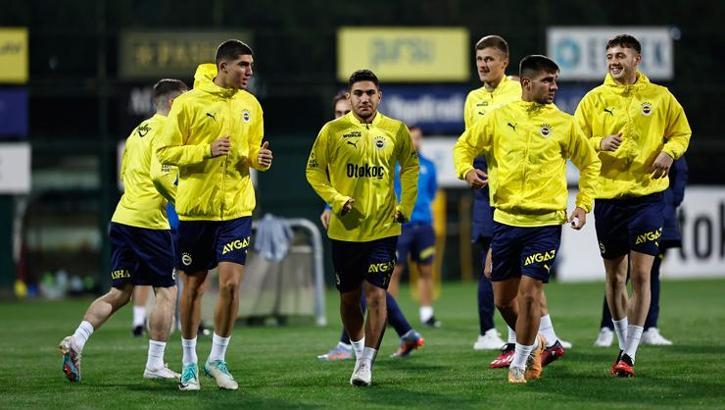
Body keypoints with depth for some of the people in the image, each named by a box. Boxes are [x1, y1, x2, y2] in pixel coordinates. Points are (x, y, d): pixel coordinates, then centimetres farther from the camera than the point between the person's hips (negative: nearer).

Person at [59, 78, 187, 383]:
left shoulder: (139, 131, 18)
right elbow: (159, 175, -21)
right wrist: (180, 200, -9)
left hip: (122, 218, 8)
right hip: (149, 221, -8)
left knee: (120, 292, 12)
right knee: (167, 292, 2)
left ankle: (76, 341, -3)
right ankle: (155, 364, 1)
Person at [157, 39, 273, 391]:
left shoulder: (250, 105, 6)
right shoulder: (189, 103, -7)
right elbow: (166, 152, -7)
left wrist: (260, 159, -5)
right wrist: (205, 151, -20)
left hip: (236, 207, 2)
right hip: (195, 207, -2)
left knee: (230, 283, -9)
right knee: (193, 286, 7)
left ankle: (217, 358, 6)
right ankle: (189, 362, 21)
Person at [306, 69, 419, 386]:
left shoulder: (396, 131, 2)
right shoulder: (333, 131, -2)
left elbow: (410, 166, 15)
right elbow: (314, 171, 3)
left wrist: (406, 206, 5)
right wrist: (335, 199, -10)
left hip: (383, 227, -1)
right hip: (345, 228, 1)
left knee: (376, 295, -10)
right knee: (349, 298, 9)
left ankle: (366, 363, -5)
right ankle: (359, 350, 32)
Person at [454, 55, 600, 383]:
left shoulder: (563, 124, 2)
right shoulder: (499, 117, 4)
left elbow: (589, 163, 14)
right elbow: (464, 146, 13)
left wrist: (583, 205, 5)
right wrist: (467, 170, -8)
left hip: (545, 222, -2)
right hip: (505, 219, 2)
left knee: (530, 293, -11)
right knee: (503, 298, 7)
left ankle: (520, 363, 4)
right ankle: (533, 342, 34)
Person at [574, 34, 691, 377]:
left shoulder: (659, 97, 3)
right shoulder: (595, 99, 4)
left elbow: (681, 132, 12)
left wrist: (669, 152, -9)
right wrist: (599, 143, -16)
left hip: (647, 196, -2)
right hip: (607, 197, 2)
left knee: (640, 275, -9)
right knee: (615, 276, 9)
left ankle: (630, 355, -6)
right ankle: (624, 346, 25)